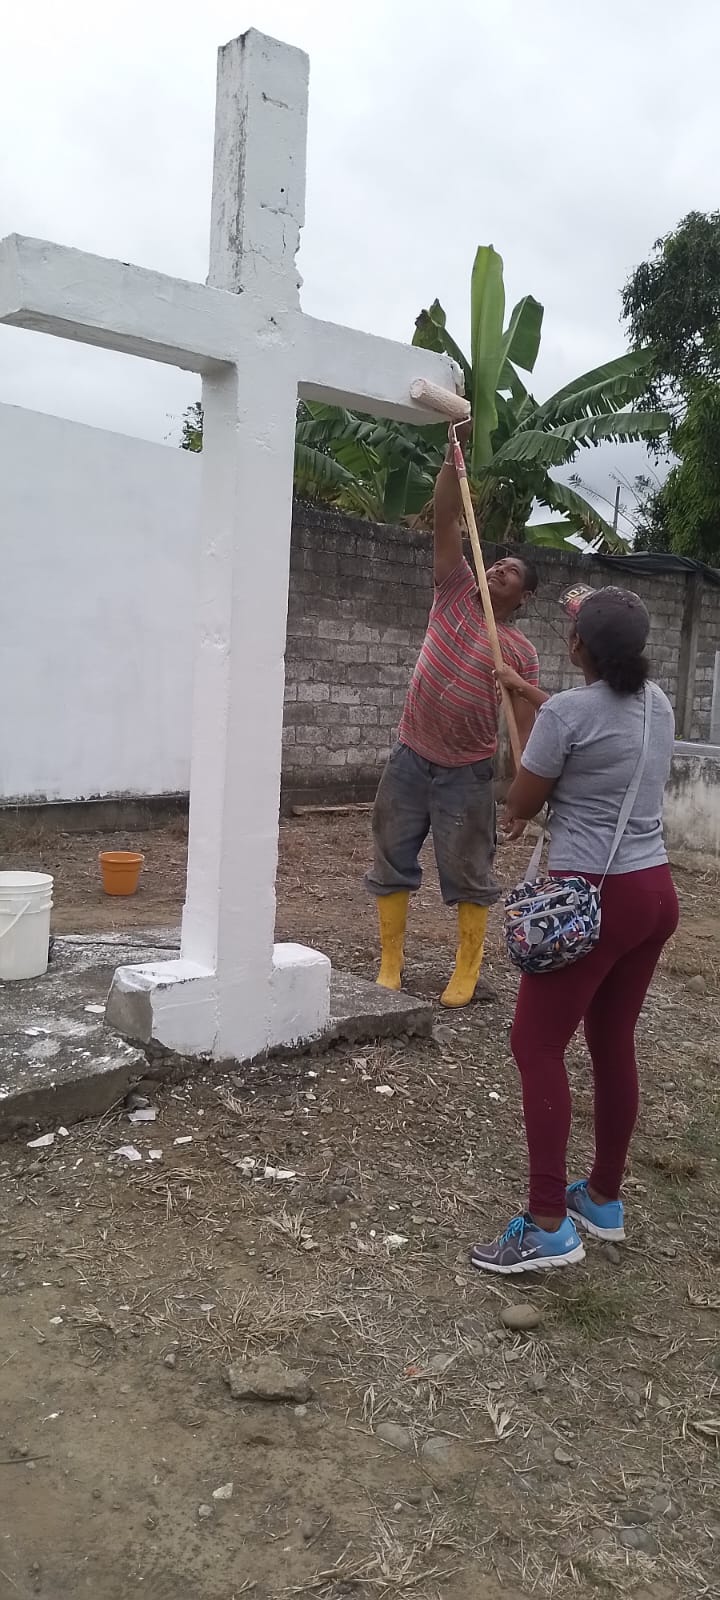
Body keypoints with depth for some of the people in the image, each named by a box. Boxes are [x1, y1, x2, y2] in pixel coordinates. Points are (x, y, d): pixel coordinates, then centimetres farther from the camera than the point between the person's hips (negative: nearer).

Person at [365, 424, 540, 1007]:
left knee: (468, 877, 5)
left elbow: (523, 727, -7)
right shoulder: (457, 592, 4)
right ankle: (391, 964, 19)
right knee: (392, 866, 7)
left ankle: (467, 971, 19)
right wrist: (456, 452, -12)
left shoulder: (520, 651, -3)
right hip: (410, 760, 3)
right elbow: (446, 519, -3)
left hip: (467, 774, -3)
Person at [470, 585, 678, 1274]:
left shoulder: (565, 713, -16)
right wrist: (527, 692, 41)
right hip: (655, 892, 8)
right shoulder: (657, 702, 8)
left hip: (593, 898, -8)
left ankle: (549, 1225, 1)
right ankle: (604, 1198, 30)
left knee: (537, 1045, 0)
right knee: (613, 1043, 17)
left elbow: (519, 806, -5)